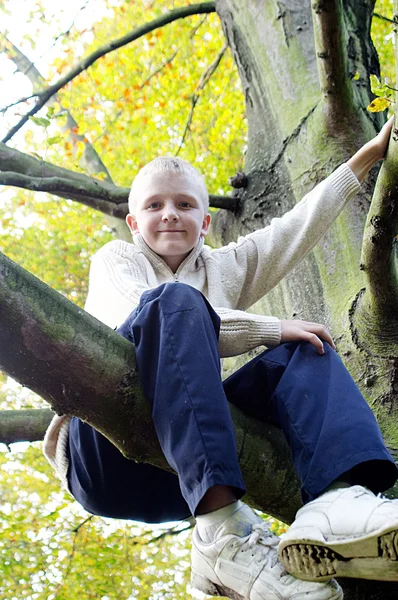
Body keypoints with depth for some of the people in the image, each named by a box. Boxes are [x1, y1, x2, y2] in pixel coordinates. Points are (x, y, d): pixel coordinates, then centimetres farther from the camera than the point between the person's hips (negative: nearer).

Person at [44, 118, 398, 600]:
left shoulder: (223, 268, 27)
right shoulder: (115, 260, 13)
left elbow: (303, 223, 25)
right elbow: (158, 317, -8)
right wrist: (268, 328, -11)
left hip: (183, 479, 5)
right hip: (107, 459, -5)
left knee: (306, 351, -3)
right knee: (174, 300, -25)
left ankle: (336, 499, -37)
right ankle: (224, 531, -43)